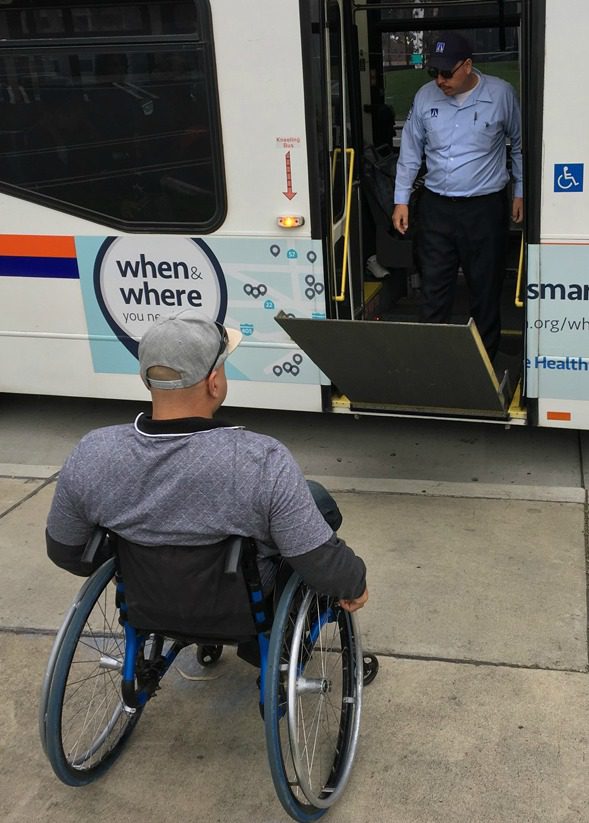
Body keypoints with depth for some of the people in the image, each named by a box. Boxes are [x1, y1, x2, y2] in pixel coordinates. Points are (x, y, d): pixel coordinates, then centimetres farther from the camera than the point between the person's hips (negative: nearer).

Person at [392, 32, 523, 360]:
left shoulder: (501, 94, -6)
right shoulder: (425, 97, 0)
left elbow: (520, 145, 7)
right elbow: (410, 152, 8)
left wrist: (520, 192, 6)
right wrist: (401, 200, 5)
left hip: (486, 207, -2)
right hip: (436, 207, 2)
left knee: (486, 287, 7)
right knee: (434, 287, 3)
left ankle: (486, 356, 20)